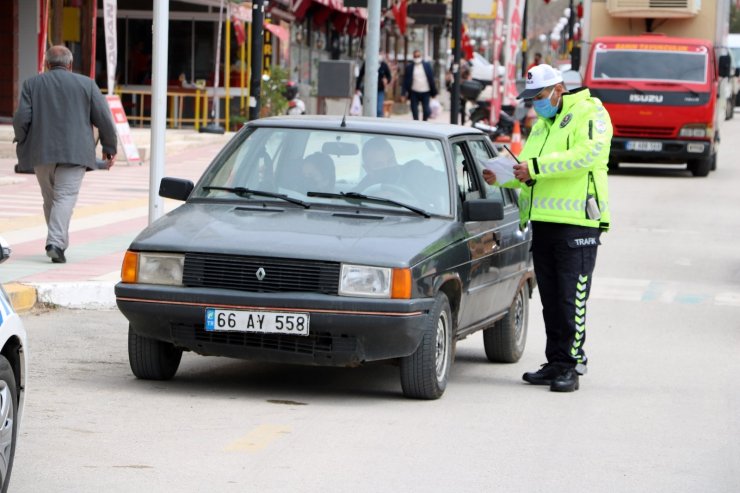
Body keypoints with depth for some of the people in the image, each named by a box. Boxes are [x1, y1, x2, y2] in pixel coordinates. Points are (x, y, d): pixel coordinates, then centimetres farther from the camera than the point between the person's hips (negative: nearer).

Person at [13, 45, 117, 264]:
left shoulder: (32, 84, 5)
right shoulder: (86, 84, 4)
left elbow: (21, 119, -3)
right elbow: (104, 119, 2)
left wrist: (22, 143, 13)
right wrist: (110, 148, 12)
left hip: (41, 152, 2)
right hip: (74, 152, -2)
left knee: (50, 198, 15)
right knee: (65, 197, -7)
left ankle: (59, 242, 19)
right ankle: (55, 243, -23)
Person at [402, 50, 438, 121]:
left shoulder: (427, 65, 2)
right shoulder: (409, 67, 1)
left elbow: (431, 79, 3)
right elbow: (405, 81, 0)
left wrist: (433, 92, 1)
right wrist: (403, 93, -8)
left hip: (425, 92, 0)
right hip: (414, 93, 0)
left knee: (426, 111, 2)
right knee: (414, 111, 1)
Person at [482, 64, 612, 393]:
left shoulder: (590, 114, -3)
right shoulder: (542, 124, 24)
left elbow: (586, 153, -20)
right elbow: (527, 172, 24)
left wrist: (536, 166, -22)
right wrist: (501, 177, 3)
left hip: (577, 223, -8)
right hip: (543, 222, 8)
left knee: (571, 299, -9)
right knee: (550, 300, 8)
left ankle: (572, 365, -6)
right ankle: (556, 363, 13)